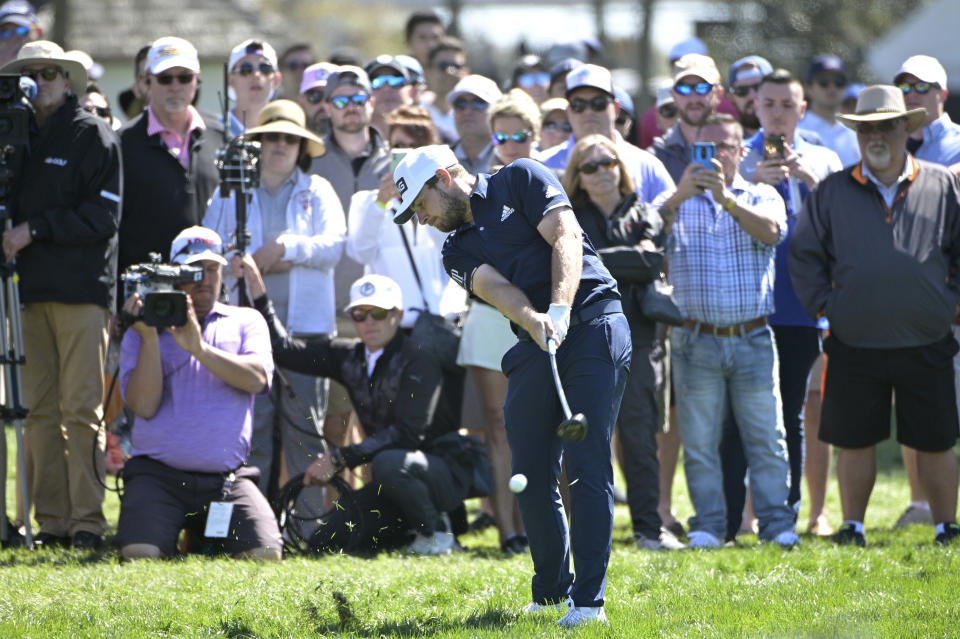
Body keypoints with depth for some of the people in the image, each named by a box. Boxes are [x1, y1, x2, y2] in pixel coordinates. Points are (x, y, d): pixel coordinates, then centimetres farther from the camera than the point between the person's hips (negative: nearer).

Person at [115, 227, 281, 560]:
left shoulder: (246, 322, 16)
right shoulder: (142, 333, 11)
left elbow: (256, 378, -5)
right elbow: (143, 405, -3)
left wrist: (200, 348, -14)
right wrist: (149, 336, -10)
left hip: (226, 478, 2)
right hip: (158, 475, -2)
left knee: (265, 553, -21)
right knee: (139, 554, -28)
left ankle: (205, 535, 13)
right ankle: (173, 530, 9)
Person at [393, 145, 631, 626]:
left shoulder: (521, 180, 5)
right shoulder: (457, 250, 17)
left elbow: (566, 239, -7)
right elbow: (495, 288, -2)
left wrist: (559, 310, -22)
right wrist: (533, 320, -24)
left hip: (592, 321, -6)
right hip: (535, 345, 6)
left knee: (587, 466, -12)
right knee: (531, 474, 3)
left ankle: (588, 599, -14)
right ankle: (551, 593, 17)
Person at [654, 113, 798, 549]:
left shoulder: (761, 197, 9)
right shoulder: (677, 202, 10)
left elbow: (771, 231, -13)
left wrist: (726, 199, -25)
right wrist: (679, 198, -27)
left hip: (753, 338, 0)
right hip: (696, 340, 0)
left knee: (766, 437, -1)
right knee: (699, 439, 1)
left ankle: (777, 523, 4)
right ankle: (708, 524, 7)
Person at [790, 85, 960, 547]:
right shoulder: (833, 193, 5)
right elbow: (804, 255, 9)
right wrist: (824, 305, 1)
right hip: (855, 345, 0)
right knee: (854, 439, 5)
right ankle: (852, 526, 14)